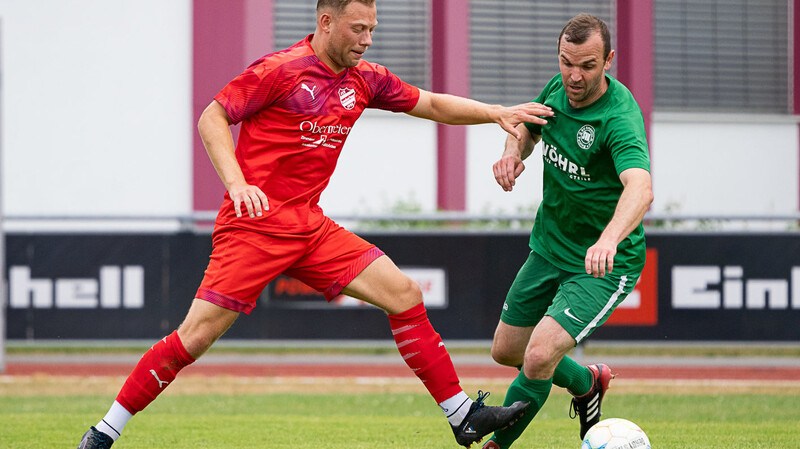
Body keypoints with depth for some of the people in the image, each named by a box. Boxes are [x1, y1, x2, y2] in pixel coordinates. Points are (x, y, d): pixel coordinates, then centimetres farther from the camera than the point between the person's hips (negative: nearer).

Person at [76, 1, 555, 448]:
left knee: (404, 294, -3)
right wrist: (237, 184, -21)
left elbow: (433, 105, 20)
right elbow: (212, 119, -8)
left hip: (311, 226, 6)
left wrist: (497, 113, 8)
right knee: (196, 336, -12)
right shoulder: (280, 70, -11)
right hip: (255, 223, -6)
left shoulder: (364, 79, 9)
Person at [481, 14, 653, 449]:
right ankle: (586, 383, 44)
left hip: (604, 264, -8)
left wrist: (608, 239, -66)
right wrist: (514, 150, -7)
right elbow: (528, 125, 18)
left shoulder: (619, 117, -29)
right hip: (549, 246, 8)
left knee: (539, 356, -21)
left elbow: (640, 189, -47)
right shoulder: (558, 89, -6)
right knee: (505, 350, 17)